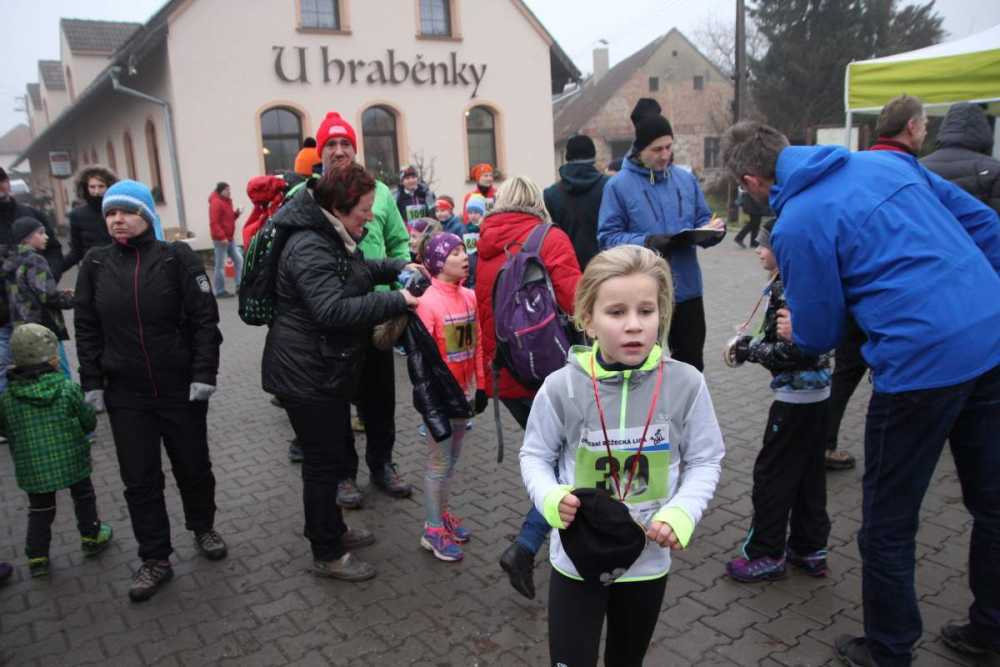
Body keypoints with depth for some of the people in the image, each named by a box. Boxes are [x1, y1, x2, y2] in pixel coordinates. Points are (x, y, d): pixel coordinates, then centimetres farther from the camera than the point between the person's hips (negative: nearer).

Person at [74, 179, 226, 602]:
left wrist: (204, 374, -14)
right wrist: (91, 383, 1)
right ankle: (155, 559, 22)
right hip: (125, 394, 2)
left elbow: (205, 319, -9)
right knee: (139, 479, 8)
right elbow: (86, 329, 6)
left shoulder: (178, 257, -7)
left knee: (193, 466, 14)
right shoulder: (94, 265, 2)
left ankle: (203, 528, 39)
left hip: (182, 388, -2)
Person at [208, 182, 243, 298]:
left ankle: (240, 285, 14)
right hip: (220, 239, -9)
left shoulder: (227, 201, 14)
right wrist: (222, 237, -25)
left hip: (230, 238, 9)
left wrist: (236, 213, 3)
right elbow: (214, 223, -21)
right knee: (220, 266, -3)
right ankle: (220, 291, 4)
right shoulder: (216, 203, -15)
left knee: (239, 259, 8)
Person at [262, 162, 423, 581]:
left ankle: (333, 529, 40)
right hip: (306, 376, -10)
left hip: (326, 370, 10)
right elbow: (334, 310, -33)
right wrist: (396, 301, -30)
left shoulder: (332, 236, 9)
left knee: (336, 455, 21)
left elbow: (357, 270, 25)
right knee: (324, 463, 2)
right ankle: (326, 555, 18)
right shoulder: (308, 248, -24)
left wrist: (398, 267, 8)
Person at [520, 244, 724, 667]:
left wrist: (682, 512, -19)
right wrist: (551, 498, -24)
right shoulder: (562, 387, -19)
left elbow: (705, 461, -4)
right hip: (577, 557, -2)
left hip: (648, 559, 2)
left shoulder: (685, 384, -16)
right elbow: (535, 456, -5)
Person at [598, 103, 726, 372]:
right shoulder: (619, 184, -7)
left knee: (691, 361, 17)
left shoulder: (686, 179, 7)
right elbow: (608, 236, -11)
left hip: (687, 289, 5)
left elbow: (702, 221, 13)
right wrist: (647, 242, -25)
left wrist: (713, 229, -10)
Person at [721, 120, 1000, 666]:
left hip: (923, 361, -8)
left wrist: (795, 331, 20)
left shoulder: (795, 226, -10)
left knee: (888, 524, 11)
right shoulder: (887, 160, 10)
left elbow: (820, 336, -3)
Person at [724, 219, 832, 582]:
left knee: (771, 473, 2)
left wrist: (749, 351, -12)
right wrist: (750, 344, 8)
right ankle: (810, 550, 28)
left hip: (796, 396, -9)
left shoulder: (787, 289, -20)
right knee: (808, 473, 17)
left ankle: (766, 555, 12)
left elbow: (792, 350, -23)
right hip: (816, 392, 9)